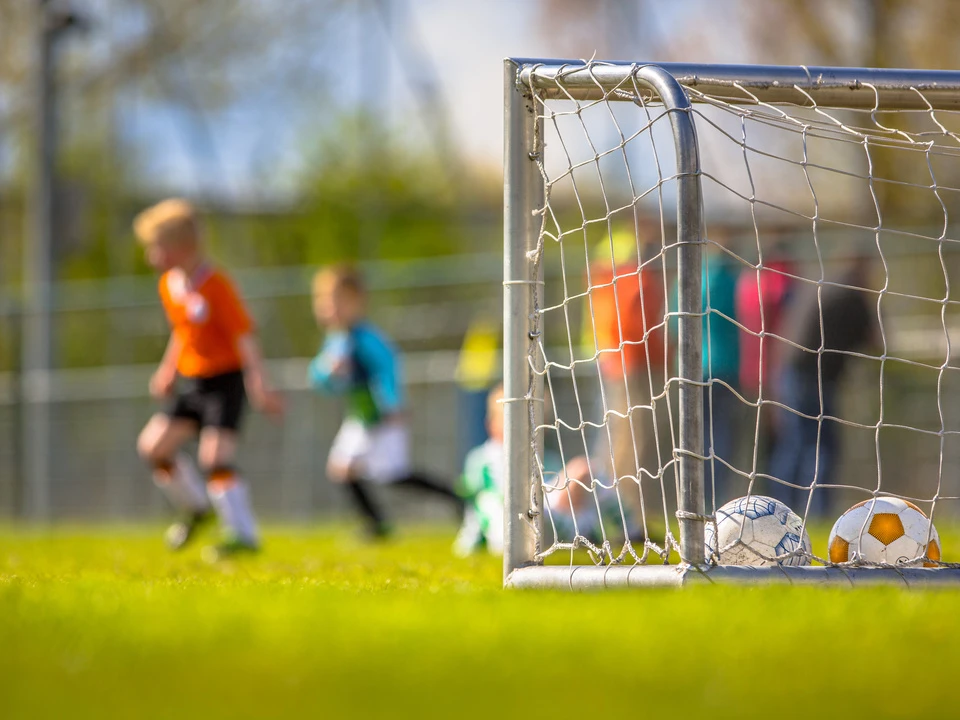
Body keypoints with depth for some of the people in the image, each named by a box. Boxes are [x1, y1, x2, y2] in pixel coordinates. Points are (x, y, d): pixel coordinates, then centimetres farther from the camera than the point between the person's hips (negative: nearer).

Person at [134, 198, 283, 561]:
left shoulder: (216, 285, -18)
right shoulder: (169, 285, 6)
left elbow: (244, 335, -20)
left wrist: (259, 384, -25)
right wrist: (168, 370, 18)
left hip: (225, 380, -8)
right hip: (191, 381, 8)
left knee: (214, 455, -18)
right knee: (153, 444, 2)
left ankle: (243, 534, -11)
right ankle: (195, 507, 22)